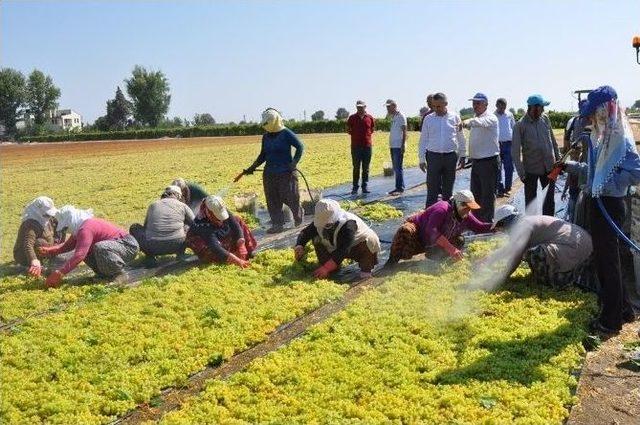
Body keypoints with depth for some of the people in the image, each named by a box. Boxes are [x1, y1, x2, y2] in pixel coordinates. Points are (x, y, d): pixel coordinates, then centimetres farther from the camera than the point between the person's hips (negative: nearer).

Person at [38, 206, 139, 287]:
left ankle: (120, 274, -16)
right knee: (86, 250, 7)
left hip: (129, 246, -10)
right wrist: (49, 251, 4)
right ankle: (106, 274, 8)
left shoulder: (86, 229, -23)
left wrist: (59, 273, -32)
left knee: (100, 248, -35)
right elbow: (68, 245, 18)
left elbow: (79, 255, -32)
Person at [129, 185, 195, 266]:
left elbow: (146, 226, 32)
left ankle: (150, 256, 12)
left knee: (134, 228, 27)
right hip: (176, 245, 0)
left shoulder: (153, 205, 20)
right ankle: (180, 252, 11)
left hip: (152, 247, 0)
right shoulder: (183, 206, 13)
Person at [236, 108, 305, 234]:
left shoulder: (286, 134, -8)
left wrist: (294, 163, -17)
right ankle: (277, 224, 11)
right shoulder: (266, 136, 10)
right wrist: (252, 168, 10)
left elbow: (300, 147, -7)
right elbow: (263, 155, 17)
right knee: (272, 200, 4)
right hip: (269, 173, 6)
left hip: (286, 173, -6)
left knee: (289, 197, 1)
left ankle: (298, 216, 28)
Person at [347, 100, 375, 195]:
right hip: (356, 146, -1)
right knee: (356, 167, 0)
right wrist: (356, 135, 3)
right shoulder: (352, 118, 4)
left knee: (366, 168, 5)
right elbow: (348, 130, 12)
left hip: (367, 145, 1)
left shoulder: (370, 118, 6)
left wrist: (366, 135, 6)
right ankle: (355, 187, 5)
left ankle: (365, 187, 12)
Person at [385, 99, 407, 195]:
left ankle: (400, 188, -5)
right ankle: (399, 187, 15)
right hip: (392, 146, 9)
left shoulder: (401, 116, -8)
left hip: (398, 146, -9)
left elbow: (404, 132, -13)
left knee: (398, 168, -8)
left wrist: (403, 145, -17)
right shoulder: (392, 117, 16)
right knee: (395, 168, 10)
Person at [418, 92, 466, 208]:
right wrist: (421, 159, 1)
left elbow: (461, 138, 11)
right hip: (433, 156, -1)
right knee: (432, 189, -3)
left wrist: (462, 155, 12)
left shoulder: (455, 118, 3)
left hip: (450, 156, 1)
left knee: (448, 189, 10)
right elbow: (423, 140, 5)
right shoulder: (428, 119, 3)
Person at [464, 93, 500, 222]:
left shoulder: (491, 118, -13)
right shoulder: (476, 119, 14)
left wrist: (469, 122, -58)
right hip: (476, 161, 9)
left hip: (489, 161, -9)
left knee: (488, 195, -1)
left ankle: (487, 222, 8)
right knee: (475, 193, 16)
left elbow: (481, 122, -39)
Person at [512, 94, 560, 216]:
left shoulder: (545, 119, 1)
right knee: (530, 202, 8)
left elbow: (553, 141, 11)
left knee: (549, 201, 12)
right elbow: (515, 151, -11)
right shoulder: (520, 125, -11)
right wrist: (521, 173, -15)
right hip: (531, 170, -4)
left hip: (549, 168, 4)